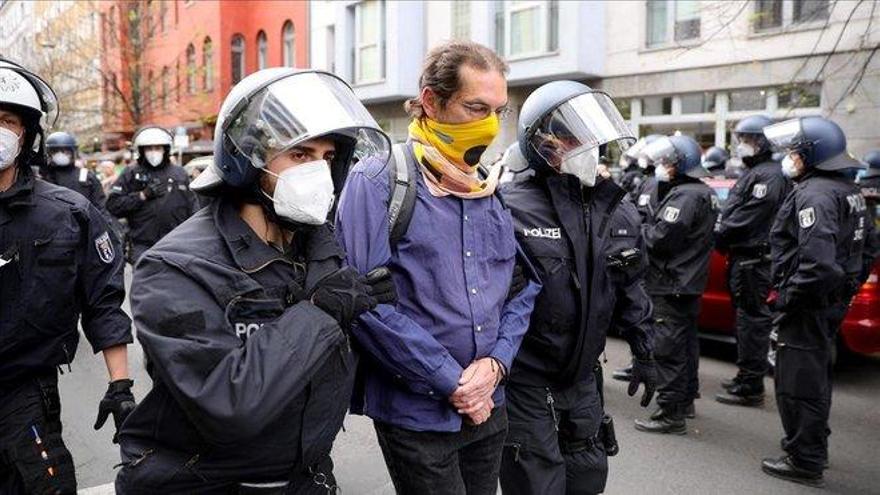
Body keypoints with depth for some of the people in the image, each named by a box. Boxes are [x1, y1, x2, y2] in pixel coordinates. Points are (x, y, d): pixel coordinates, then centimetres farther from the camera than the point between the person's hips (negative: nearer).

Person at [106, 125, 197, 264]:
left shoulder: (180, 174, 12)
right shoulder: (131, 174, 4)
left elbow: (192, 208, 13)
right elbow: (112, 206, -3)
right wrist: (142, 195, -12)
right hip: (143, 246, -2)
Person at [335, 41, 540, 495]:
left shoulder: (498, 189, 7)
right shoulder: (380, 181, -13)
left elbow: (523, 288, 9)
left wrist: (495, 363, -7)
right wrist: (452, 382, -17)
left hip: (489, 407, 6)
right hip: (416, 413, -6)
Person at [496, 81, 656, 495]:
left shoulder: (619, 212, 2)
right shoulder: (513, 209, -20)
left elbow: (629, 290, 13)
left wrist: (643, 353, 17)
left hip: (583, 379, 7)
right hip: (526, 382, -6)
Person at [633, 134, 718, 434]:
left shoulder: (684, 196, -19)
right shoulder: (704, 193, 15)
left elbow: (661, 238, -26)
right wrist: (647, 227, 5)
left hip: (671, 286, -11)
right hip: (690, 282, 11)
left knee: (668, 349, -7)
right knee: (685, 343, 20)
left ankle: (671, 415, -3)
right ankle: (685, 400, 34)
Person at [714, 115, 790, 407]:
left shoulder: (769, 176, -14)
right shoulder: (754, 173, 20)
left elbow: (746, 219, -21)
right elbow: (733, 212, 19)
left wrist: (718, 236, -11)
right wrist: (721, 237, 5)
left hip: (753, 260, -10)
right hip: (743, 257, 10)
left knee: (753, 320, -5)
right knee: (746, 318, 16)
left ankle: (751, 388, 2)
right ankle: (746, 378, 28)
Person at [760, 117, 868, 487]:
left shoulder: (814, 193, -20)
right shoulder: (849, 190, 13)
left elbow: (816, 259, -30)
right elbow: (866, 244, 21)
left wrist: (787, 297, -20)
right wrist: (847, 286, 20)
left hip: (809, 304, -11)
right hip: (833, 300, 11)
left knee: (798, 382, -1)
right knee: (816, 375, 22)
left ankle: (805, 463, 9)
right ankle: (813, 445, 37)